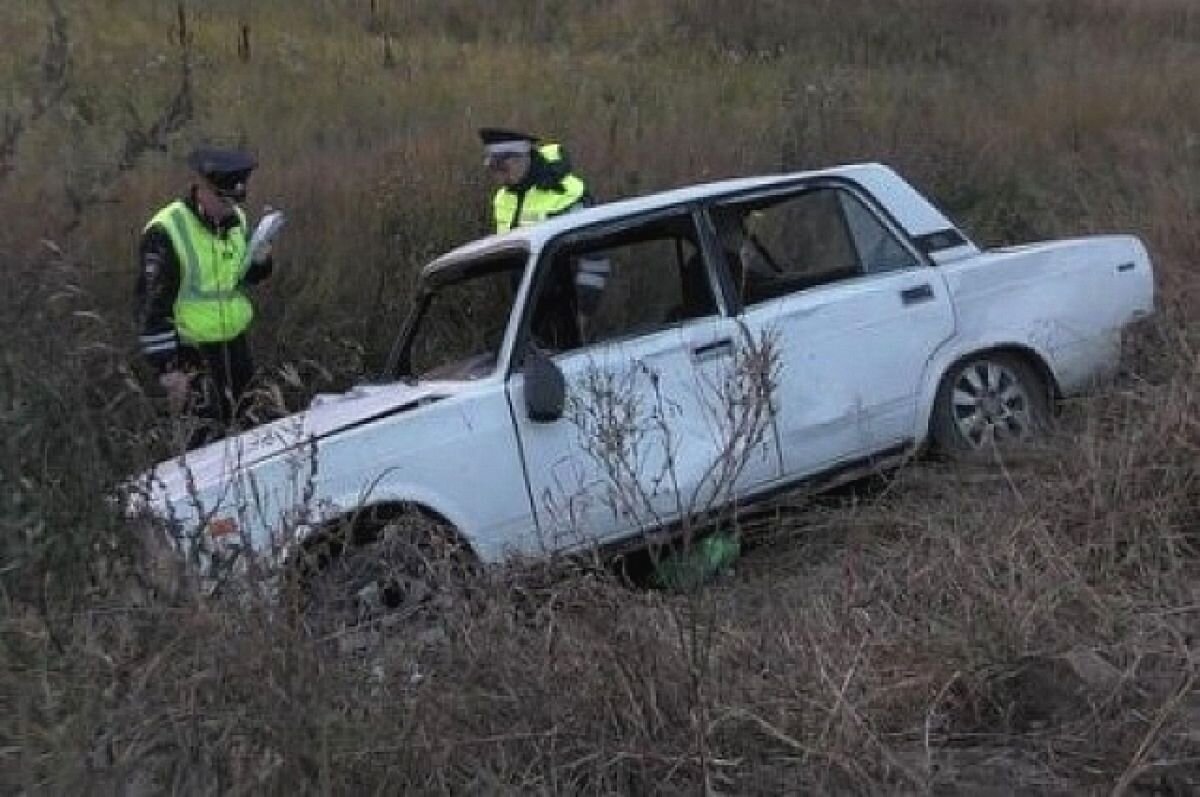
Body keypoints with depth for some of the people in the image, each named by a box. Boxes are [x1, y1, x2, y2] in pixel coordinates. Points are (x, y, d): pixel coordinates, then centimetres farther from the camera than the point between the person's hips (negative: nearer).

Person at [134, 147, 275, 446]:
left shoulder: (236, 219, 1)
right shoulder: (166, 232, -20)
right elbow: (152, 308, -18)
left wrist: (260, 260, -7)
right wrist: (168, 369, -19)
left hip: (235, 342, 7)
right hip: (192, 351, -7)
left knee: (241, 421, 15)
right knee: (212, 428, -9)